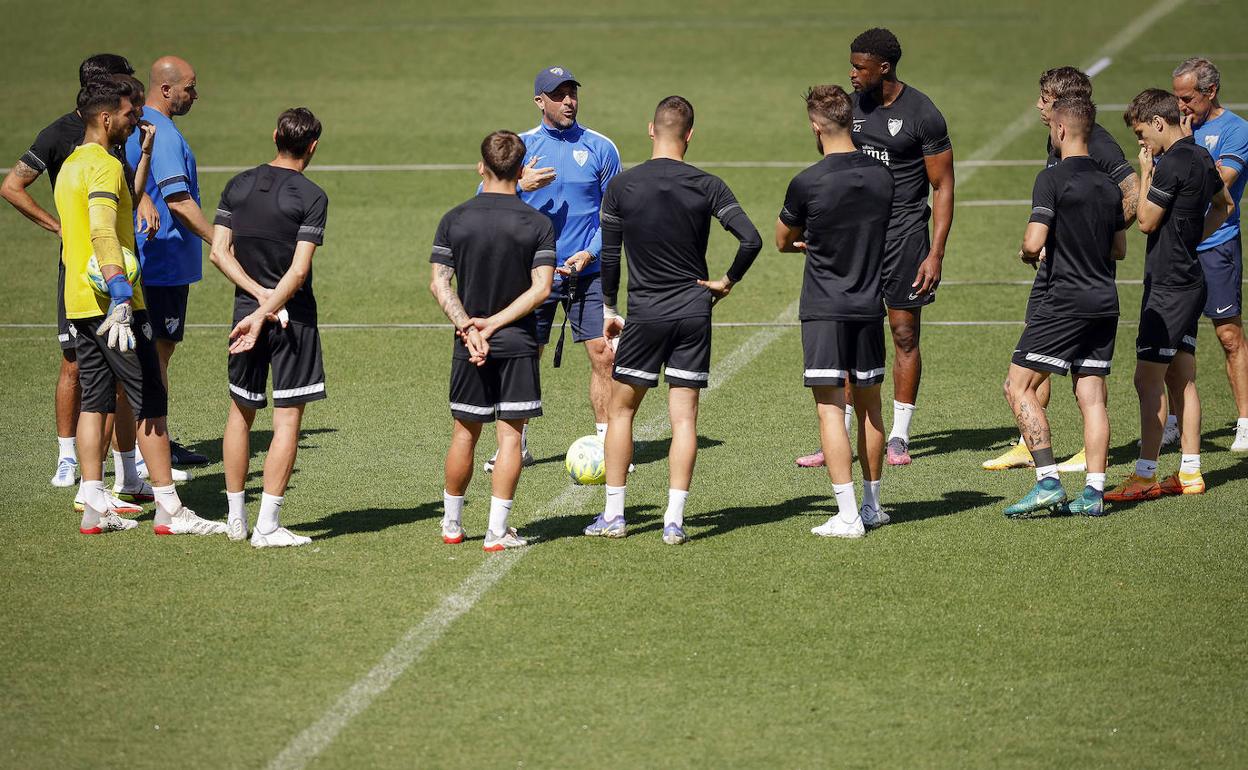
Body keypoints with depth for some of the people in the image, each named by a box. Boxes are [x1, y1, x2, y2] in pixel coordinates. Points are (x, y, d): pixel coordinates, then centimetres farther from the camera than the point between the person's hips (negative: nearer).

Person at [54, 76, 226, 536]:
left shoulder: (71, 166, 15)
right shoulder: (105, 166, -15)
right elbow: (103, 233, -29)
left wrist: (144, 158, 23)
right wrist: (121, 292, -37)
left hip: (79, 305, 9)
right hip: (112, 304, -9)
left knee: (94, 402, 9)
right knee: (149, 403, -4)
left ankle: (93, 507, 7)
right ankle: (169, 510, -3)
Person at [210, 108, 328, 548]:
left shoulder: (238, 186, 4)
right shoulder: (311, 197, -10)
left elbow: (219, 252, -1)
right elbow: (299, 270, -18)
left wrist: (259, 296, -5)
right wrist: (266, 311, -18)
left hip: (247, 311, 5)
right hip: (294, 318, -5)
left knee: (241, 412, 16)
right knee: (287, 418, -1)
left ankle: (236, 519, 21)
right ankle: (267, 526, -4)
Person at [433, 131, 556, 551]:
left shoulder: (454, 220, -1)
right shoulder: (538, 223, -5)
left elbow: (439, 284, -7)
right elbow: (541, 288, -12)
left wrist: (469, 328, -11)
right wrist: (494, 324, -11)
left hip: (469, 345, 2)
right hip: (518, 344, -2)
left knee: (465, 432, 14)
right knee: (510, 435, 2)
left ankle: (451, 523, 25)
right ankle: (497, 531, -1)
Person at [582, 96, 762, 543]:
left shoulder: (621, 187, -4)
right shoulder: (707, 186, -5)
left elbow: (608, 255, 1)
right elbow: (751, 240, -13)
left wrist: (608, 310, 13)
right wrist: (727, 283, 3)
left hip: (645, 314, -1)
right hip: (695, 313, 1)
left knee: (621, 409, 13)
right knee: (684, 417, 3)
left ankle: (613, 515, 11)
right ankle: (674, 519, -2)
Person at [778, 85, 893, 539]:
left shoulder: (807, 184, -13)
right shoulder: (883, 176, 1)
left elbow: (782, 242, 3)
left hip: (824, 309, -5)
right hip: (869, 305, 5)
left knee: (830, 407, -5)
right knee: (869, 404, 16)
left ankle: (848, 515, -11)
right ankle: (872, 505, 25)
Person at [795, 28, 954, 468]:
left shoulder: (922, 114, -10)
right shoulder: (854, 105, 6)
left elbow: (943, 188, -8)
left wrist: (936, 254, -13)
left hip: (904, 234, -4)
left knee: (905, 335, 4)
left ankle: (899, 437, 13)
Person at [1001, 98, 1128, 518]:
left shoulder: (1053, 178, -12)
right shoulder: (1108, 184, 10)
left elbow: (1034, 243, -19)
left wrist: (1027, 253, 3)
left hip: (1064, 301, -7)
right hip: (1105, 300, 7)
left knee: (1019, 386, -2)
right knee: (1091, 394, 7)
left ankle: (1048, 481, -12)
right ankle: (1094, 493, 3)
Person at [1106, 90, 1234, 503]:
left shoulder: (1172, 163, -18)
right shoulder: (1201, 158, 11)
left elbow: (1146, 221, -14)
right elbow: (1225, 205, 28)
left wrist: (1144, 173, -4)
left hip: (1168, 286, -10)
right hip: (1190, 279, 10)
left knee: (1148, 379, -7)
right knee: (1182, 379, 12)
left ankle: (1145, 476, -7)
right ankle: (1190, 472, 14)